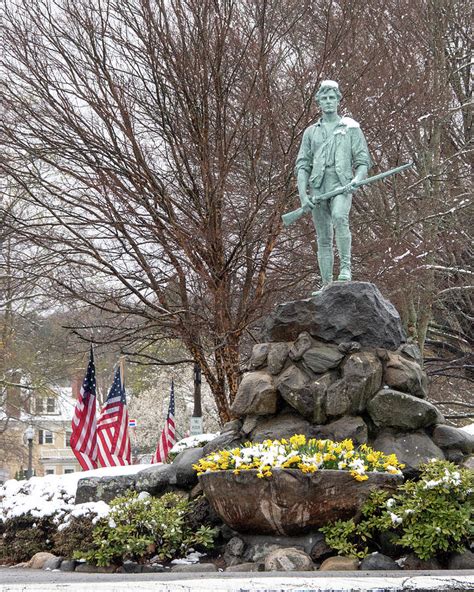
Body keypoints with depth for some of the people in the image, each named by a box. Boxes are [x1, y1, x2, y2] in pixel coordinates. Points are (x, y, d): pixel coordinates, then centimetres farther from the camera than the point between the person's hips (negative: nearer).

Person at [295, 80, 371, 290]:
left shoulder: (351, 128, 12)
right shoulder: (311, 132, 18)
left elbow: (363, 160, 8)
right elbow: (302, 166, 13)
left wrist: (356, 180, -13)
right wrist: (303, 195, 0)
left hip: (342, 186, -3)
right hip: (318, 188, 3)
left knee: (339, 217, -33)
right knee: (323, 239, 2)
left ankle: (345, 267, -30)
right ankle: (326, 285, 5)